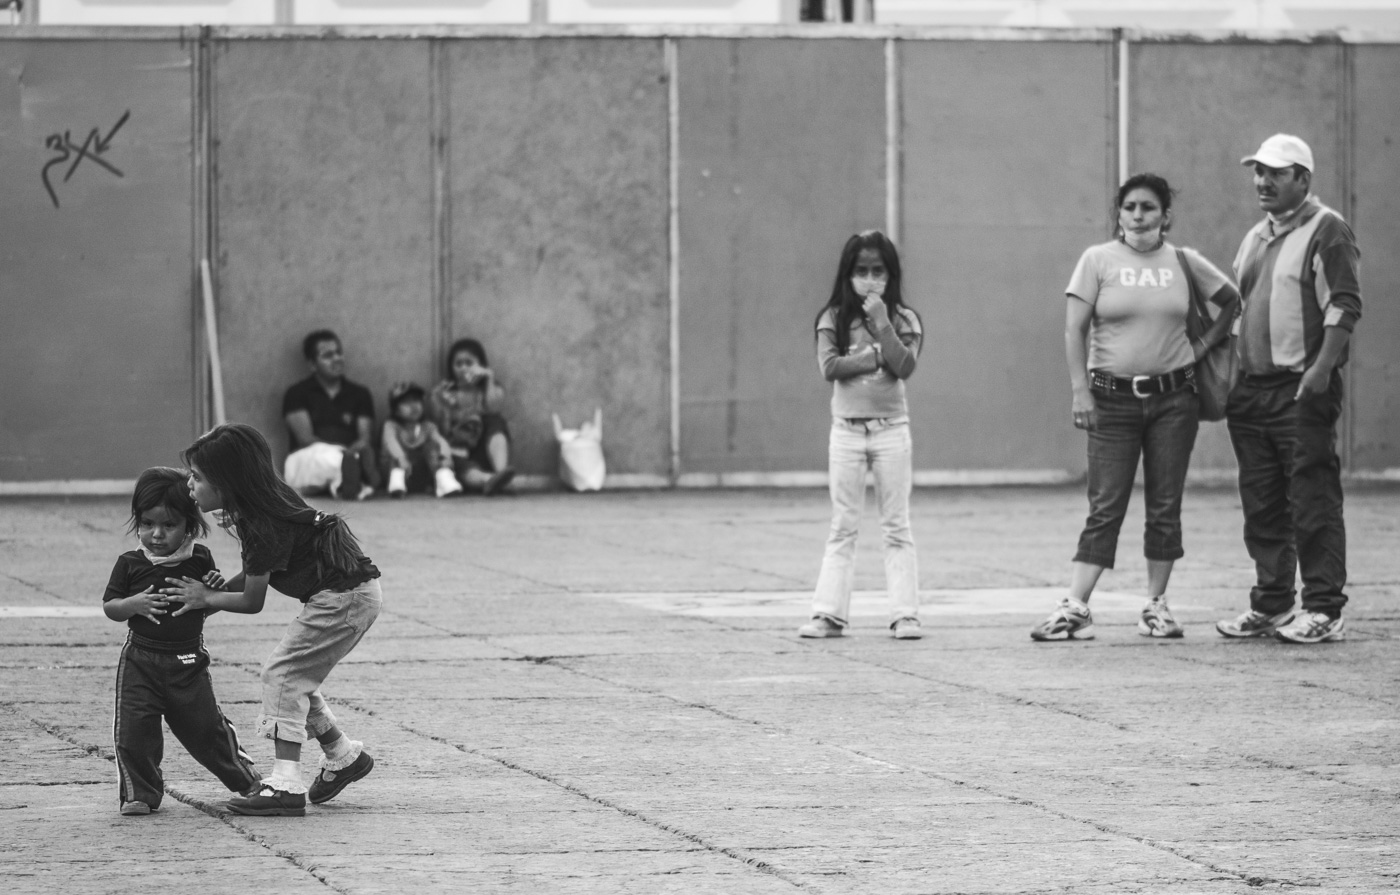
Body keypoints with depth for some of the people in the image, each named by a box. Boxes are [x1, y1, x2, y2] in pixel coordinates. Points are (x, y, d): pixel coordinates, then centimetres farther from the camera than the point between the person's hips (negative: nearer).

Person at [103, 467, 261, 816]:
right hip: (141, 659, 0)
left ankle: (246, 779, 26)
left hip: (189, 660, 0)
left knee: (206, 728, 6)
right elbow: (109, 607, 1)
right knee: (133, 729, -7)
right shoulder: (130, 564, -4)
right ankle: (140, 794, 9)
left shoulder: (199, 559, -1)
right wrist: (133, 604, -19)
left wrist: (215, 590, -11)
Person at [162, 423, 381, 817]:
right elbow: (257, 572, 15)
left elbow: (253, 601, -12)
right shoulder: (268, 500, 4)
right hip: (354, 592, 9)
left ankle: (286, 783, -15)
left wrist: (206, 599, 0)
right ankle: (343, 755, 30)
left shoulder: (263, 526, -22)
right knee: (297, 678, 16)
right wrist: (217, 588, 5)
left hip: (345, 598, -9)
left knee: (283, 672, -10)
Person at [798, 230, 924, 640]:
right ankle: (829, 613, 3)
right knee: (842, 529, 4)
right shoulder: (833, 319, 1)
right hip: (846, 432, 1)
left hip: (891, 430, 0)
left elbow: (905, 367, -14)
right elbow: (829, 366, -12)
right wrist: (877, 356, -14)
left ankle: (904, 614, 2)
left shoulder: (904, 319, 0)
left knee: (897, 527, 3)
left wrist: (882, 324, -17)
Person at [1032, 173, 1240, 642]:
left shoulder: (1184, 262, 5)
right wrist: (1080, 390, -11)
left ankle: (1156, 605, 13)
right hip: (1113, 397, -2)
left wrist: (1206, 342, 6)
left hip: (1173, 398, 2)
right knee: (1104, 507, -6)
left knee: (1165, 506, 4)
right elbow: (1074, 329, -3)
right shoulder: (1098, 260, -1)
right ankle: (1074, 608, -7)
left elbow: (1232, 301, 18)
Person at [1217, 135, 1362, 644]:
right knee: (1261, 506, 10)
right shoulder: (1255, 238, 19)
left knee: (1312, 502, -7)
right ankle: (1270, 606, 17)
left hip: (1303, 390, -8)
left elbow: (1345, 306, -13)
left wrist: (1322, 368, -22)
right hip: (1252, 387, 8)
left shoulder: (1326, 232, -6)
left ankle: (1324, 610, -4)